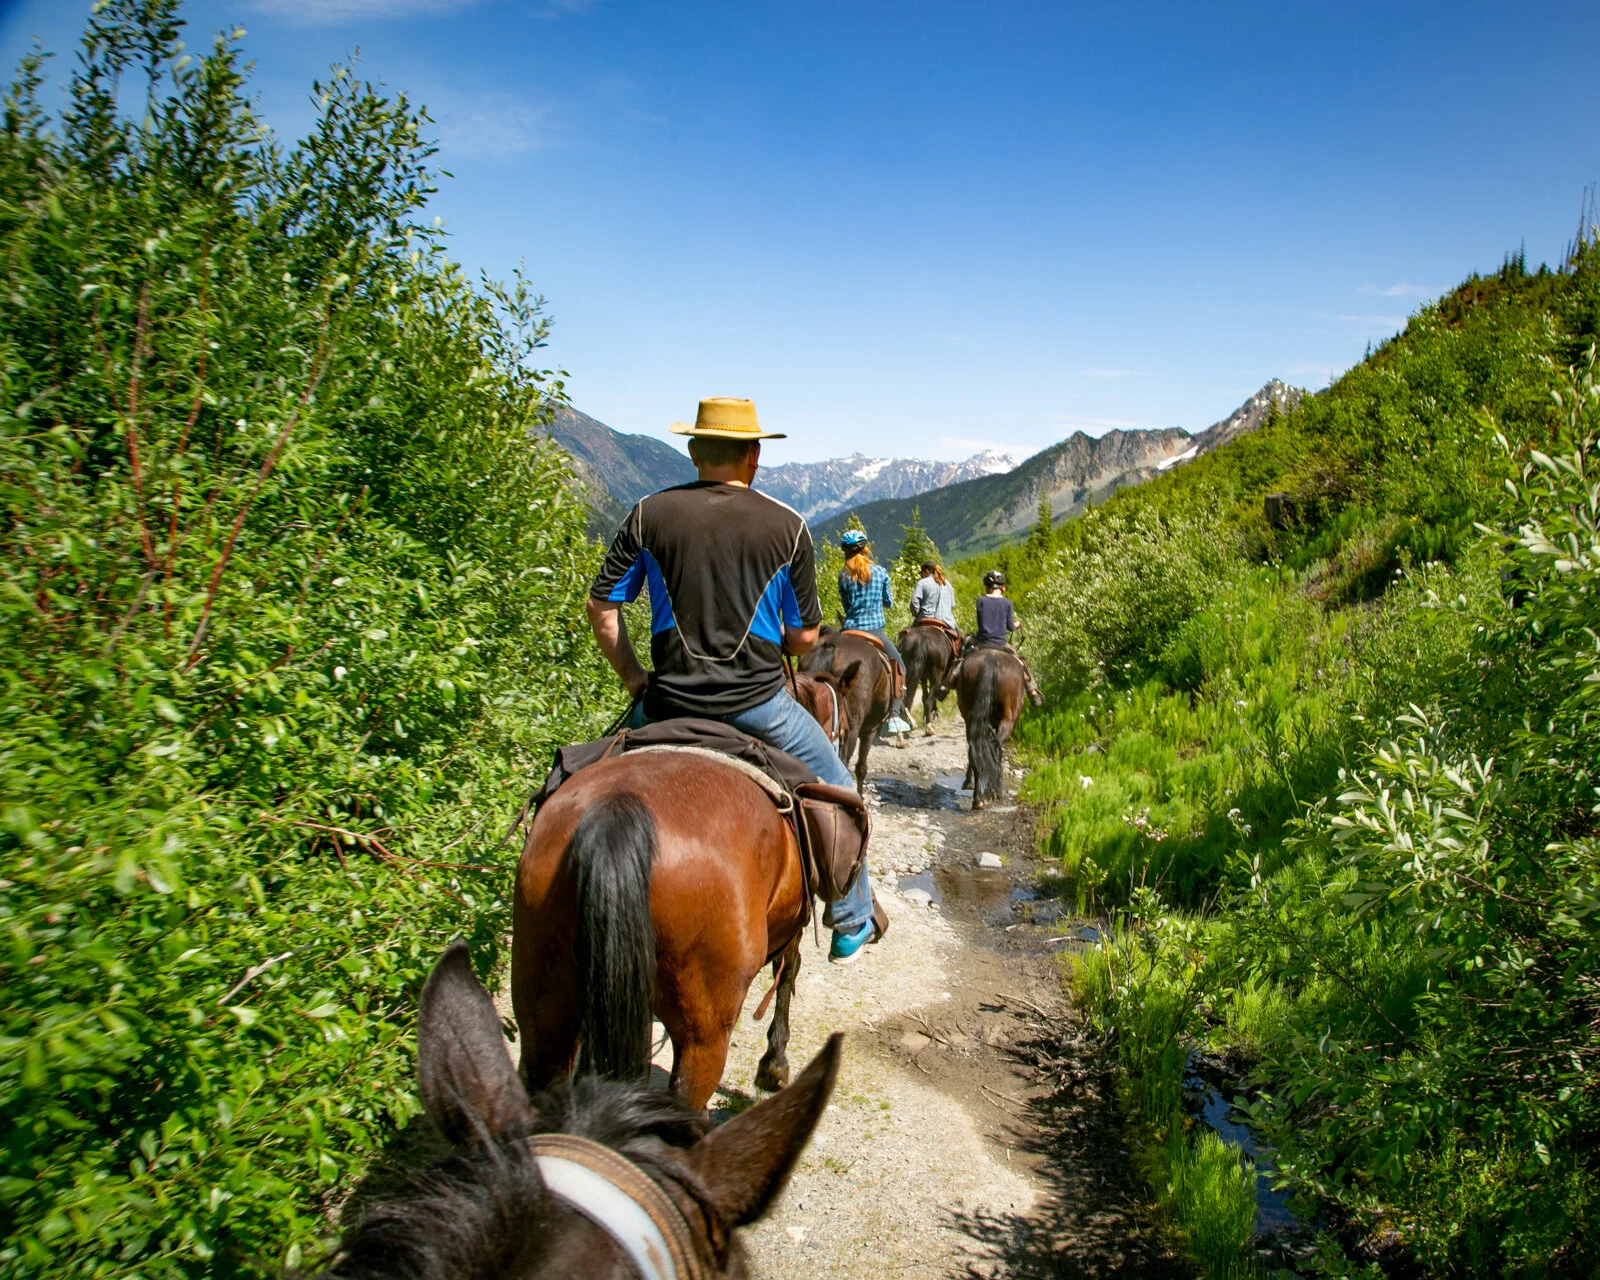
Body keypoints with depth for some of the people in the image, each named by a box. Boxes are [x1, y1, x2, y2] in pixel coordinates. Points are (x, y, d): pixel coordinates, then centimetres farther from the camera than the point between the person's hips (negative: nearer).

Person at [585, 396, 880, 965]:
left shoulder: (649, 513, -1)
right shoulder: (788, 526, -4)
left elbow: (601, 607, 0)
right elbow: (804, 636, 0)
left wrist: (636, 680, 9)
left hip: (669, 701, 2)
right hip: (757, 701, -1)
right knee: (836, 790, 22)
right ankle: (851, 925, 32)